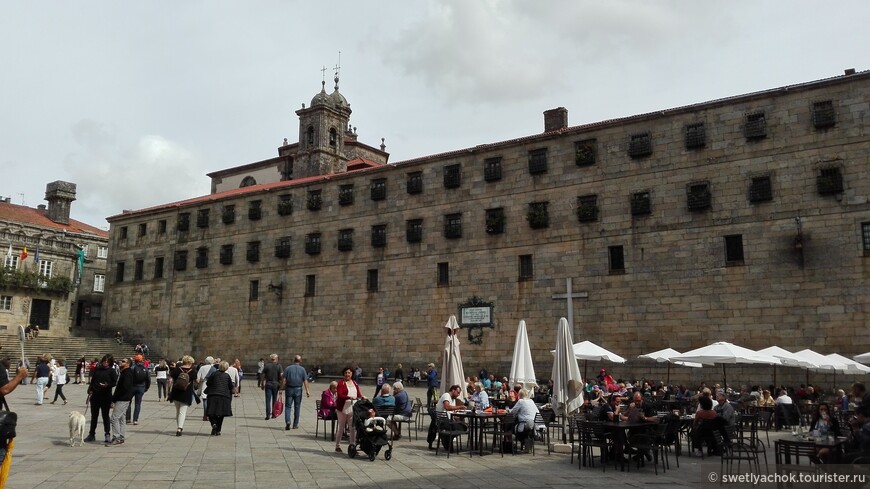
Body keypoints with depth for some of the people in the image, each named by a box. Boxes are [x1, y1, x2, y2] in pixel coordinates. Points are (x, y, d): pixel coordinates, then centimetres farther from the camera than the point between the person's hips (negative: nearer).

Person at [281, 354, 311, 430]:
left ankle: (287, 421, -16)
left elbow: (283, 380, -5)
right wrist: (307, 391, -8)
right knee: (297, 407, 8)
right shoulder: (302, 369, 0)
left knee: (288, 406, 4)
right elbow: (305, 381, -7)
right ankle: (295, 425, 13)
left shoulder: (287, 368, 1)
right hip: (298, 390, 0)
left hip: (289, 389, 0)